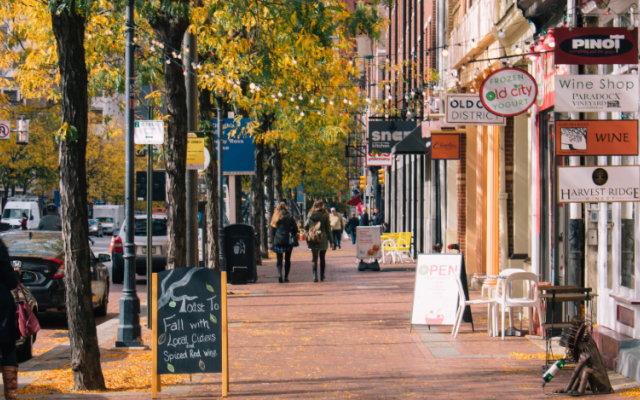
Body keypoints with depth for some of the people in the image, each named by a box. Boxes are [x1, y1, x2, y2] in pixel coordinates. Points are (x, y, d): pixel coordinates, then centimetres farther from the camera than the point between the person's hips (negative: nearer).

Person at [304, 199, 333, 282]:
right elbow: (328, 229, -3)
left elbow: (306, 227, 0)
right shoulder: (325, 216, -7)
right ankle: (322, 276, 19)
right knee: (322, 258, 13)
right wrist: (331, 241, 3)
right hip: (323, 240, -1)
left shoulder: (311, 215, -2)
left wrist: (307, 239, 9)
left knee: (315, 258, 3)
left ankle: (315, 276, -10)